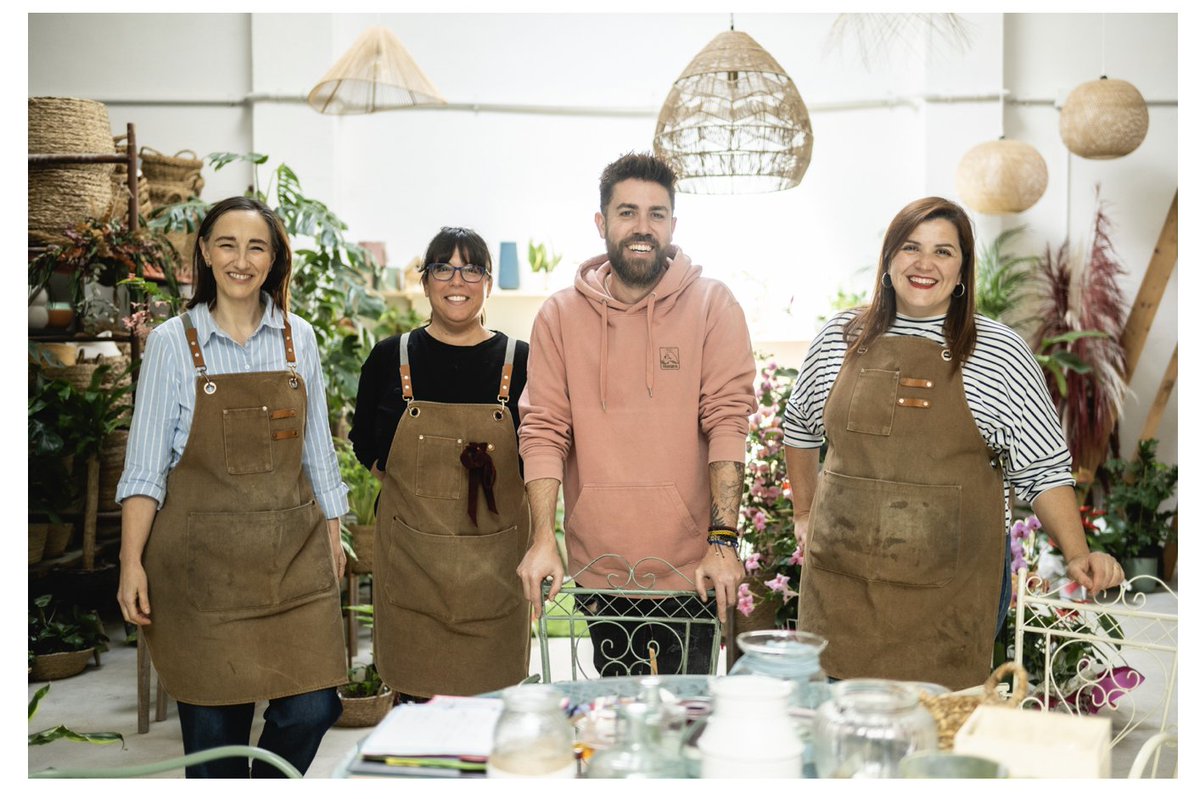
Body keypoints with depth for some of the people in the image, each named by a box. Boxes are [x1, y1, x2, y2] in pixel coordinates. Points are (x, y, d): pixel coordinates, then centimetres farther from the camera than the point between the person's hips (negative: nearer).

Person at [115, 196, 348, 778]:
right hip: (205, 556, -2)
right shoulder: (172, 342, -2)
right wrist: (131, 564, -9)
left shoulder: (298, 338, 6)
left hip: (294, 553, 3)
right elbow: (145, 464, -3)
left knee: (312, 708, -3)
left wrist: (332, 533, 10)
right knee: (215, 724, 3)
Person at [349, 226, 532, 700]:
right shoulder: (390, 359, 4)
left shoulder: (519, 362, 1)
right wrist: (420, 485, 4)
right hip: (411, 559, 1)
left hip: (495, 560, 0)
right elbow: (365, 445, 15)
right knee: (416, 699, 1)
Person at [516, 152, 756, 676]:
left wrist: (723, 540, -15)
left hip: (689, 571, -2)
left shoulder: (712, 307, -3)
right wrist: (543, 540, -9)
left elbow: (727, 421, -8)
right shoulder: (560, 316, 3)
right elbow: (543, 431, 0)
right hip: (596, 570, 2)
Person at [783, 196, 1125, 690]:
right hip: (842, 576, 3)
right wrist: (805, 516, 20)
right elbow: (799, 429, 21)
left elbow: (1044, 470, 0)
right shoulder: (841, 338, 6)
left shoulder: (1000, 353, -1)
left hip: (952, 590, -2)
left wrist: (1077, 555, -12)